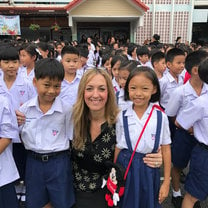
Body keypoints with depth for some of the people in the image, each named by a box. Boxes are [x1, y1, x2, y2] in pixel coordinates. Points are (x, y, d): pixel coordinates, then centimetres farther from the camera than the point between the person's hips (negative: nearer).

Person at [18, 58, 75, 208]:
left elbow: (71, 138, -3)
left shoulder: (66, 110, -12)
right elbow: (19, 137, 9)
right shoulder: (25, 109, -4)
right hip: (33, 162, 3)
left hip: (59, 163, -2)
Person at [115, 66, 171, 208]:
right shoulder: (122, 117, -6)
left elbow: (166, 149, -2)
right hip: (125, 169, 0)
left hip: (149, 171, 0)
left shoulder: (160, 117, -7)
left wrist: (166, 182, 0)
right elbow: (118, 148, 0)